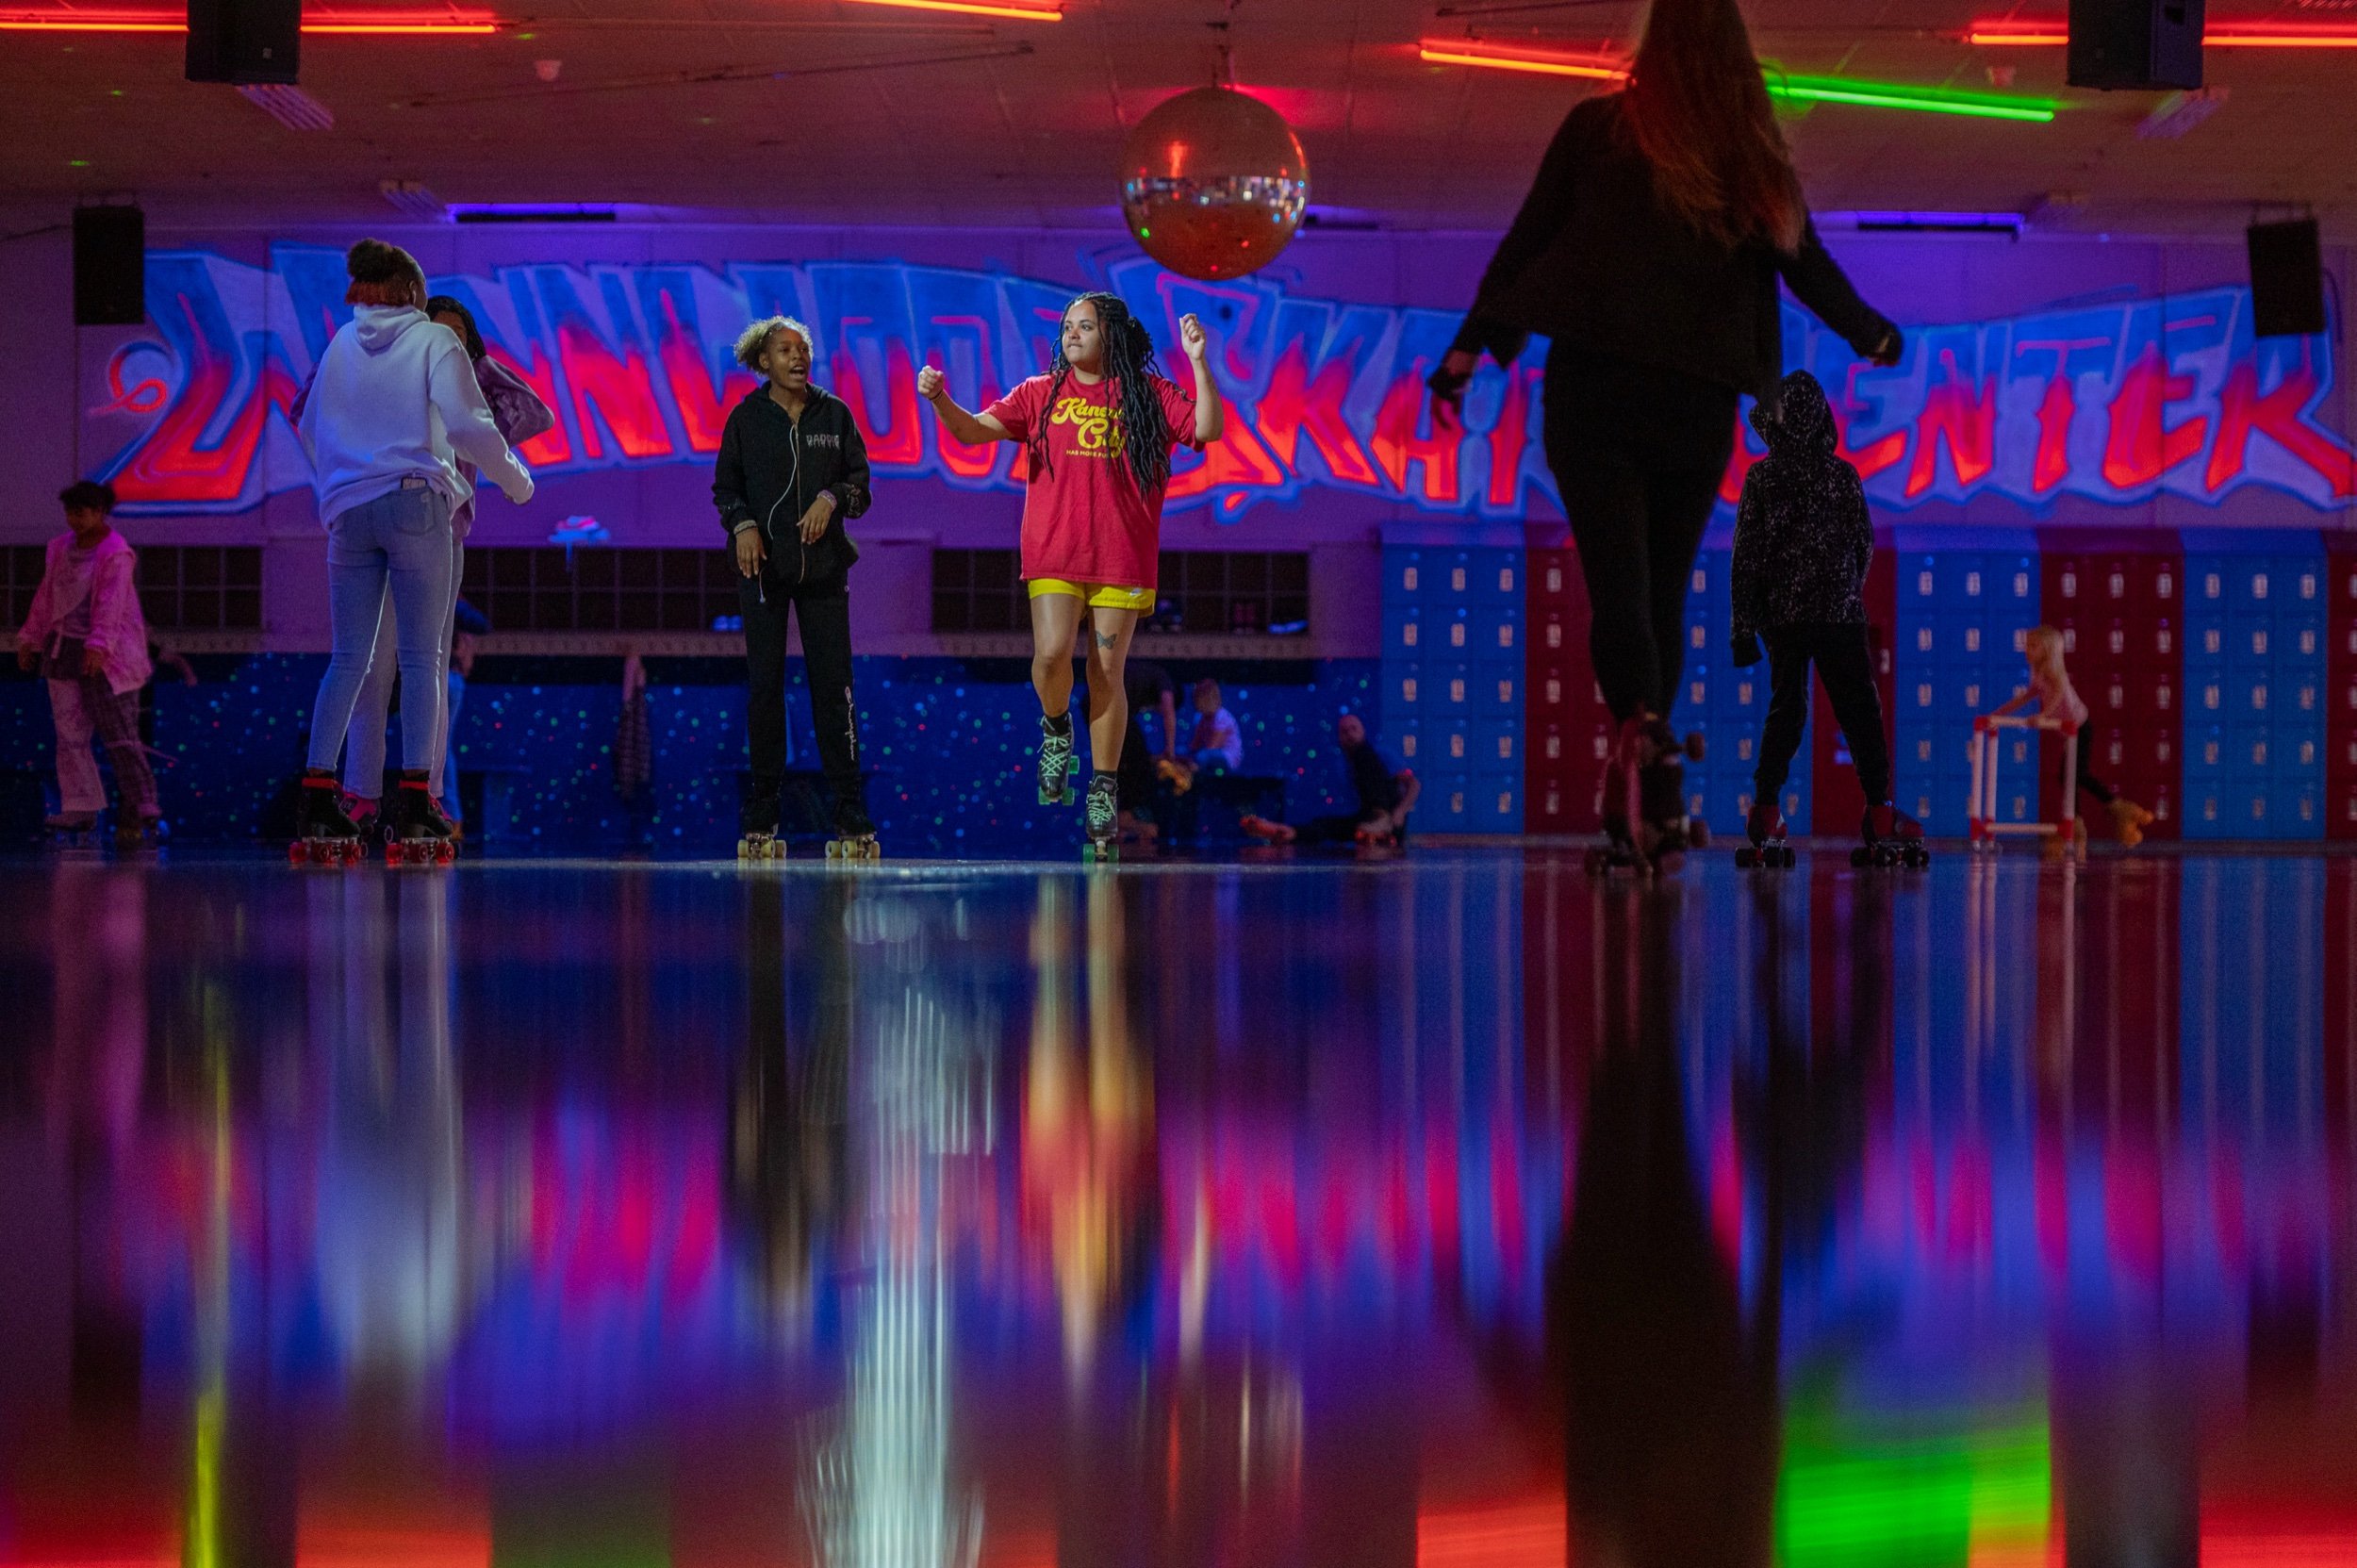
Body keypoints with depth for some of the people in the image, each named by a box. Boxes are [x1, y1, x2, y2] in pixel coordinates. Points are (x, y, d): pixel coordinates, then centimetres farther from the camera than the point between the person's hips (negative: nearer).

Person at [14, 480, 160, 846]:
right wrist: (30, 639, 18)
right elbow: (46, 596, 18)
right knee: (70, 733, 5)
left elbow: (112, 603, -24)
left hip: (106, 658, -8)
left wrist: (98, 646, -34)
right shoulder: (62, 547, 10)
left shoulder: (116, 554, -13)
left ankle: (143, 811, -7)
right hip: (65, 650, 8)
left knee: (120, 735, -10)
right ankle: (81, 809, 9)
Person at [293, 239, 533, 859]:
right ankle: (414, 803, -11)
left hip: (348, 509, 4)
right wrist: (516, 479, 6)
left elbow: (310, 425, 23)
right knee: (421, 657, -3)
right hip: (415, 502, -4)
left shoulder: (342, 343, 13)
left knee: (347, 659, 5)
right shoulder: (435, 341, 1)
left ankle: (317, 800, -1)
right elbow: (468, 425, -10)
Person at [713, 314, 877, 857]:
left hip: (823, 566, 0)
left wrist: (833, 498, -10)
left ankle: (849, 813, -3)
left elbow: (860, 481, 10)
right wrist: (742, 524, -10)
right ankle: (761, 817, 5)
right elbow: (725, 486, 8)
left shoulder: (834, 413, 8)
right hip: (762, 563, 0)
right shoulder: (746, 417, 5)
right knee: (764, 684, -1)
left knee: (833, 683, -5)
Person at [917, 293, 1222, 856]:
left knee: (1106, 672, -1)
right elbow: (976, 430, 3)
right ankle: (1055, 729, 15)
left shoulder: (1149, 394, 7)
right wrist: (941, 401, -16)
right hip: (1054, 553, 1)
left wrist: (1199, 364, -12)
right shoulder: (1041, 394, 10)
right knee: (1052, 653, -17)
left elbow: (1206, 430, -4)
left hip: (1123, 556, 0)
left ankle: (1103, 788, 10)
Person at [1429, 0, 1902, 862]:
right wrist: (1873, 336, 29)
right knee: (1666, 588, 12)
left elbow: (1527, 238, 1)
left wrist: (1468, 347, 9)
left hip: (1593, 383, -2)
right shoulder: (1756, 156, 6)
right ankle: (1646, 770, 13)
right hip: (1700, 402, 2)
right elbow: (1810, 267, 11)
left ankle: (1640, 727, -33)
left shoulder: (1597, 128, 1)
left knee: (1617, 577, -9)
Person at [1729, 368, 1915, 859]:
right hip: (1838, 615, -2)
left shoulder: (1761, 478, 0)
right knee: (1859, 710, 1)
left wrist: (1744, 627, 3)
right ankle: (1878, 812, -5)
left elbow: (1746, 555, -1)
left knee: (1784, 708, 8)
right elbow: (1865, 544, 4)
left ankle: (1765, 809, 0)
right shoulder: (1841, 475, -2)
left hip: (1780, 613, 2)